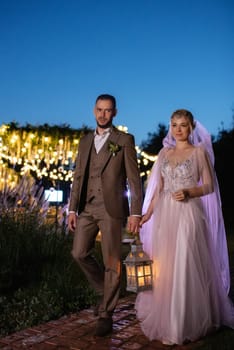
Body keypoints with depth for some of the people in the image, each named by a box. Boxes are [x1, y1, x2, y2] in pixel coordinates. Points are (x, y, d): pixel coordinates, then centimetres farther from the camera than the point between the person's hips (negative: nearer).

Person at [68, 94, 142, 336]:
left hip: (111, 209, -4)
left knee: (111, 262, 0)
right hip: (87, 208, 5)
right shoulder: (85, 142, 15)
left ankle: (106, 315, 14)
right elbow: (78, 177, 14)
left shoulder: (124, 140, 1)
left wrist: (135, 212, -9)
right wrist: (72, 209, 7)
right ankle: (104, 290, 26)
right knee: (79, 253, 0)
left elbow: (134, 179, -3)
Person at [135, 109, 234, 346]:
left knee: (185, 267, -5)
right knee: (165, 268, 8)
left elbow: (209, 186, -2)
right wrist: (147, 214, 9)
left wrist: (188, 193, -19)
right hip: (164, 214, 5)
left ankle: (185, 325, 8)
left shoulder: (199, 151, 1)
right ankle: (165, 319, 24)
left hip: (187, 214, -4)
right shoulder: (164, 152, 13)